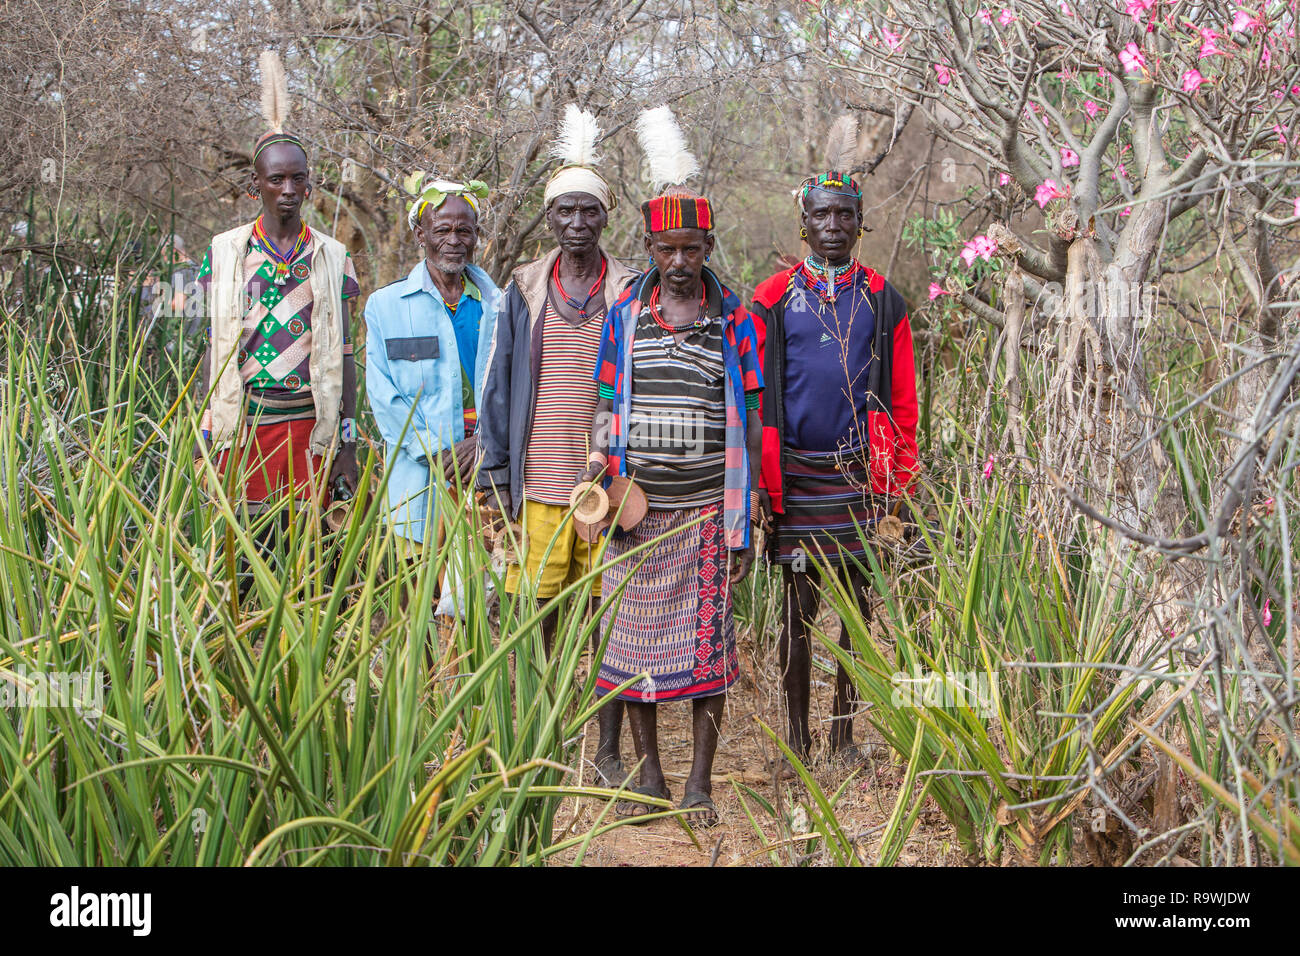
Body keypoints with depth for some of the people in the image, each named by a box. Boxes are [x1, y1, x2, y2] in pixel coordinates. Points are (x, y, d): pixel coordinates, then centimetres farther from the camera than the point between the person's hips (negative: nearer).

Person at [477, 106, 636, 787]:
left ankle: (609, 751, 15)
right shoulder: (523, 290, 8)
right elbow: (499, 386, 9)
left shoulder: (630, 293, 3)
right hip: (537, 483, 1)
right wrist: (494, 475, 3)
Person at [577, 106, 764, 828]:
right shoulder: (624, 314, 6)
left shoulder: (734, 321, 1)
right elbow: (609, 406, 12)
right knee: (634, 640, 6)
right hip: (636, 510, 2)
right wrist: (601, 462, -8)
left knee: (708, 641, 3)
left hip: (706, 510, -2)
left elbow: (748, 425, 1)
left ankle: (701, 780, 16)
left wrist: (743, 523, -3)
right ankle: (649, 773, 21)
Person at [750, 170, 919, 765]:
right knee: (798, 608, 4)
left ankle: (844, 733, 18)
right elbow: (754, 398, 4)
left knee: (859, 606, 6)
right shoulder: (772, 299, 4)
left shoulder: (882, 300, 7)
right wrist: (759, 480, -2)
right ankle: (797, 736, 15)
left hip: (860, 472, 1)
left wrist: (898, 481, 1)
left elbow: (902, 402, 7)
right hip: (796, 473, -1)